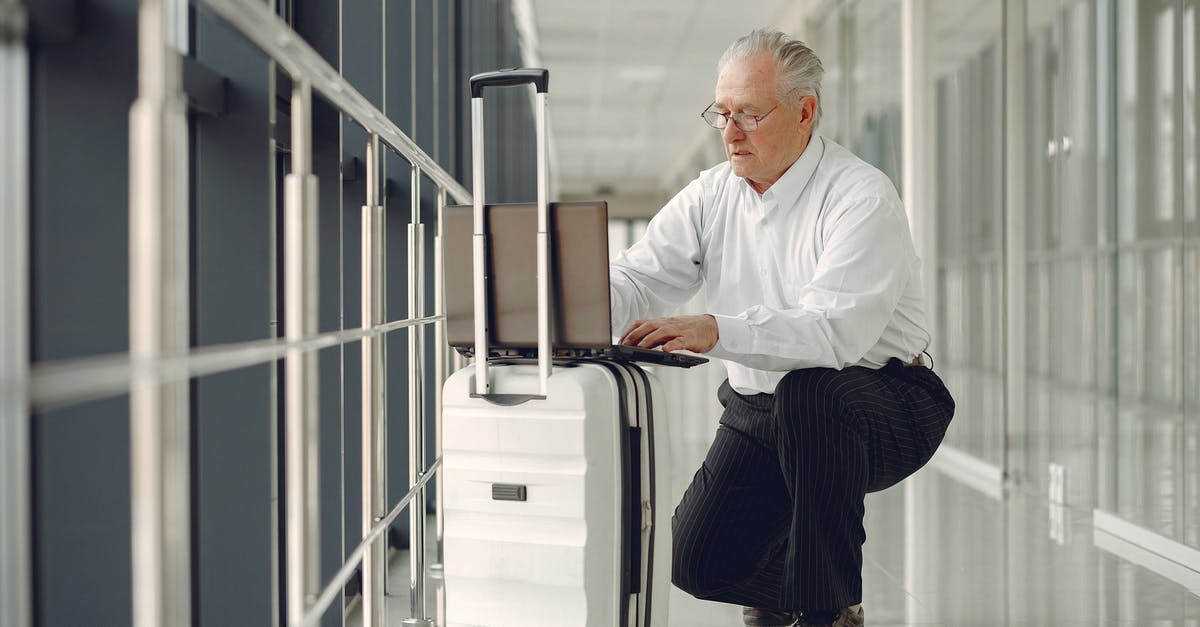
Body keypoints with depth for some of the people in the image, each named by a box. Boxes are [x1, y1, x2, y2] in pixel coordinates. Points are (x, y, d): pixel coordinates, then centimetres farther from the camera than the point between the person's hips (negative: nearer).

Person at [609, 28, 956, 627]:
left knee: (809, 391, -38)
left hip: (882, 407, -5)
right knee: (698, 562, -10)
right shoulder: (711, 195, 1)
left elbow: (835, 330, -34)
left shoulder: (862, 197, -19)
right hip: (757, 409, 5)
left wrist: (714, 330, -47)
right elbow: (637, 280, -9)